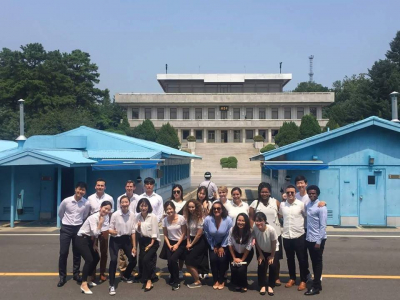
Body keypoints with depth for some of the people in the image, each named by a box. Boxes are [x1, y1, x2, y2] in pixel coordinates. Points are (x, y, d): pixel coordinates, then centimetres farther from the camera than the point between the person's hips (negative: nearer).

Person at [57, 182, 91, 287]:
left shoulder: (87, 203, -11)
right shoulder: (66, 201, -13)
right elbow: (60, 214, 7)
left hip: (78, 229, 1)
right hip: (66, 228, -1)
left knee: (77, 253, 10)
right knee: (63, 253, 0)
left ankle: (76, 274, 25)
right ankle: (62, 276, 12)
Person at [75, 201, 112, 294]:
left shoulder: (104, 217, 0)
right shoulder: (94, 217, -25)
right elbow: (95, 233, -27)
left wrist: (94, 244, 7)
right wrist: (101, 222, -25)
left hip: (89, 239, 9)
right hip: (81, 239, -9)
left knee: (96, 258, 12)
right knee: (89, 260, -18)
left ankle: (87, 279, 27)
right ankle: (84, 285, -10)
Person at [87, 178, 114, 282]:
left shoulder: (109, 198, -4)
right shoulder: (90, 198, -3)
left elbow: (111, 213, 6)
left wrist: (110, 225, 7)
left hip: (104, 228, 0)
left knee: (104, 252, 9)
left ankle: (102, 273, 23)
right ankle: (93, 273, 22)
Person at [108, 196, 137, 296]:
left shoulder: (132, 215, -8)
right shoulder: (115, 215, -17)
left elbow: (133, 231, -1)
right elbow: (110, 229, -9)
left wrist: (134, 246, 2)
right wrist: (112, 231, -35)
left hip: (126, 239, 4)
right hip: (115, 240, -4)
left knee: (133, 261, 9)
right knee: (113, 260, -21)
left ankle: (125, 276, 41)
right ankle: (112, 285, -5)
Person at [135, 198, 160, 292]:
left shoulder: (153, 216, -14)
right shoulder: (138, 217, 1)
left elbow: (154, 231, -13)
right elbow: (138, 231, 7)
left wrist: (151, 243, -16)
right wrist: (138, 227, -15)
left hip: (153, 241, -5)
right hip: (142, 240, 5)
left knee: (146, 259, -19)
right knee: (141, 258, 11)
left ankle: (148, 281, -9)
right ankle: (142, 274, 41)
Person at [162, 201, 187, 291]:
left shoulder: (181, 218, -15)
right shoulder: (164, 220, -4)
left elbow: (184, 233, -9)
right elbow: (165, 235, 4)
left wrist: (177, 245, -13)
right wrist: (169, 245, -8)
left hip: (181, 243, -3)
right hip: (170, 243, 3)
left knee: (173, 259, -22)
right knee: (169, 261, -12)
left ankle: (176, 282, -3)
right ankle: (173, 276, 23)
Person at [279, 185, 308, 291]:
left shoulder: (301, 204, -8)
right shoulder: (282, 205, 2)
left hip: (299, 236, -3)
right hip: (286, 236, 3)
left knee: (302, 259, 6)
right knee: (290, 259, 15)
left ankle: (303, 281, 19)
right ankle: (292, 278, 29)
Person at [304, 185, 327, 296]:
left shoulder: (321, 207, -14)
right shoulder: (307, 205, 7)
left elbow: (323, 225, -16)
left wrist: (318, 241, -17)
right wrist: (309, 237, 4)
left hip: (318, 239, -7)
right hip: (309, 238, 7)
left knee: (317, 262, 3)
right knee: (313, 262, 14)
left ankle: (315, 287, 11)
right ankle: (317, 283, 26)